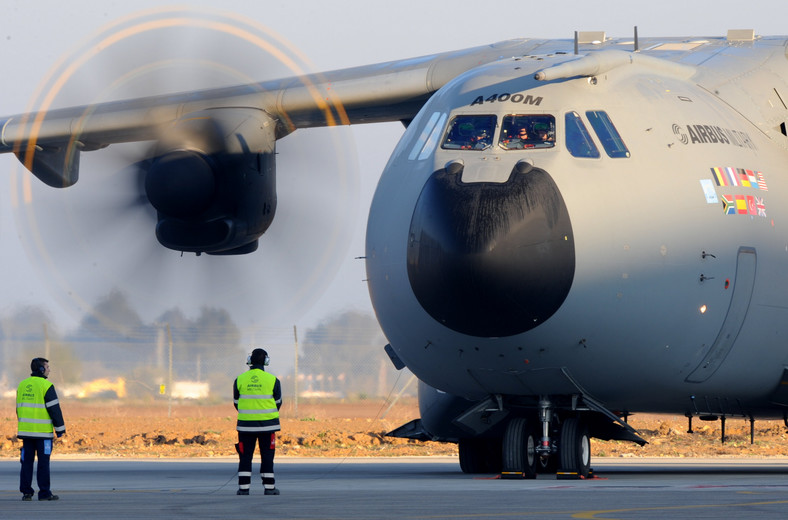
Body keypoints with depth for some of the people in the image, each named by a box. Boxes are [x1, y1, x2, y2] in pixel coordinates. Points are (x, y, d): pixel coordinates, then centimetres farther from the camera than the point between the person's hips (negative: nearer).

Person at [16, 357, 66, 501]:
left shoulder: (22, 385, 10)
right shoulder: (46, 385, -10)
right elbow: (54, 408, -11)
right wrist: (60, 428, -4)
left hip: (26, 430, 6)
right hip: (43, 430, -6)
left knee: (27, 461, 6)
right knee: (43, 462, -2)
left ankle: (26, 492, 3)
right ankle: (44, 493, -2)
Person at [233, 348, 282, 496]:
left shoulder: (239, 380, -1)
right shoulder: (273, 380, -4)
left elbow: (236, 402, 7)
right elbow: (278, 402, 6)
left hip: (246, 424, 1)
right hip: (267, 424, -1)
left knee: (245, 456, 5)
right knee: (267, 456, 5)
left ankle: (243, 488, 2)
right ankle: (269, 487, 4)